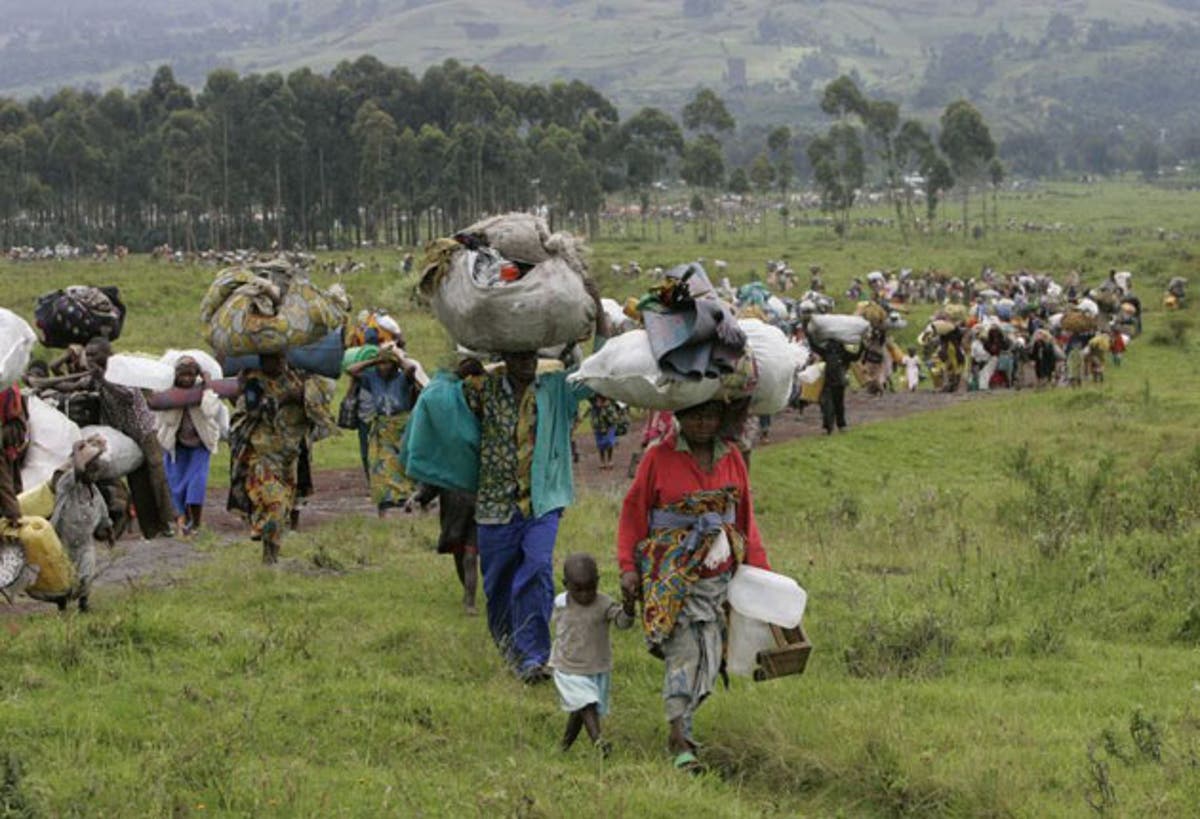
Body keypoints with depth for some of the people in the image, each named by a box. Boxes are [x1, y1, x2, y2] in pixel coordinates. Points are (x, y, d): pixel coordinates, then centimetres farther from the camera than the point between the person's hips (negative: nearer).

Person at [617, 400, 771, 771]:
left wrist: (758, 568, 10)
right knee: (683, 649, -14)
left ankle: (680, 729, 11)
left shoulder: (731, 458, 10)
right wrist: (628, 566, -5)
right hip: (671, 568, -4)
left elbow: (745, 517, 16)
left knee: (708, 653, 1)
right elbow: (633, 512, 1)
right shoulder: (659, 457, -2)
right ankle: (679, 736, -14)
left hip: (718, 570, 4)